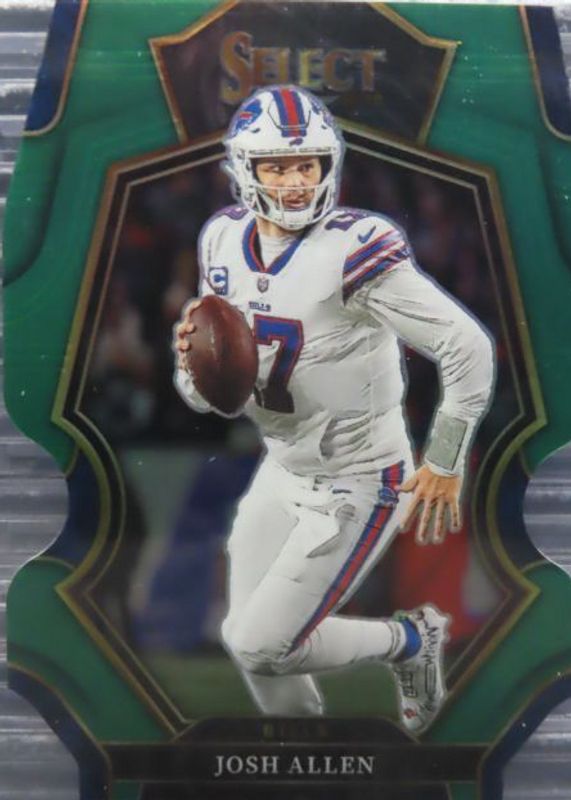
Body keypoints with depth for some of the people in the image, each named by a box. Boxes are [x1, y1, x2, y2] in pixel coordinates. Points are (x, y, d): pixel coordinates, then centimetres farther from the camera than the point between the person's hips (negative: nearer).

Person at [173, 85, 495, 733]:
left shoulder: (354, 251, -24)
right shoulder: (225, 243, -2)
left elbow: (468, 347, -22)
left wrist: (444, 464, -15)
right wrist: (193, 358, -19)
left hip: (357, 485, -7)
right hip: (282, 471, 7)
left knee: (260, 645, -4)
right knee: (250, 641, 14)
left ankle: (410, 642, 20)